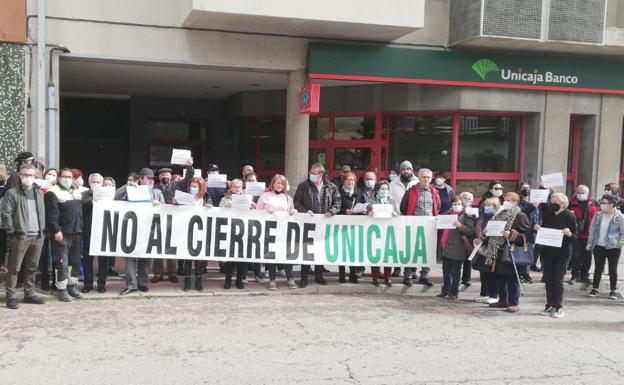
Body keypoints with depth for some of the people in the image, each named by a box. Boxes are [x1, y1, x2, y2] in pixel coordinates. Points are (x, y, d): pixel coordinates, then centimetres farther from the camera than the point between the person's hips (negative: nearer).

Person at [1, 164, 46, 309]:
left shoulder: (39, 193, 15)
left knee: (32, 267, 11)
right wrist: (12, 232, -12)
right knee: (14, 268, -1)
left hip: (37, 236, 5)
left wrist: (42, 230, 11)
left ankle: (29, 294, 19)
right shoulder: (12, 193, -3)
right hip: (20, 236, -5)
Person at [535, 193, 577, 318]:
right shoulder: (547, 215, 7)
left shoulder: (569, 216, -5)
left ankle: (559, 308, 5)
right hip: (547, 251, 4)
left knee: (558, 280, -3)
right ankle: (550, 306, 16)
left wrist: (568, 233, -24)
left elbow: (575, 237, -3)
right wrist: (538, 228, -4)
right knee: (548, 280, 7)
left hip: (562, 252, -4)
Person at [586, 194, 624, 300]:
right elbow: (592, 229, 8)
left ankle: (613, 291, 14)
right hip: (598, 246, 3)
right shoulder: (598, 215, 4)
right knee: (598, 268, 8)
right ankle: (595, 288, 17)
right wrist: (590, 243, 4)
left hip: (613, 247, -3)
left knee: (613, 269, 5)